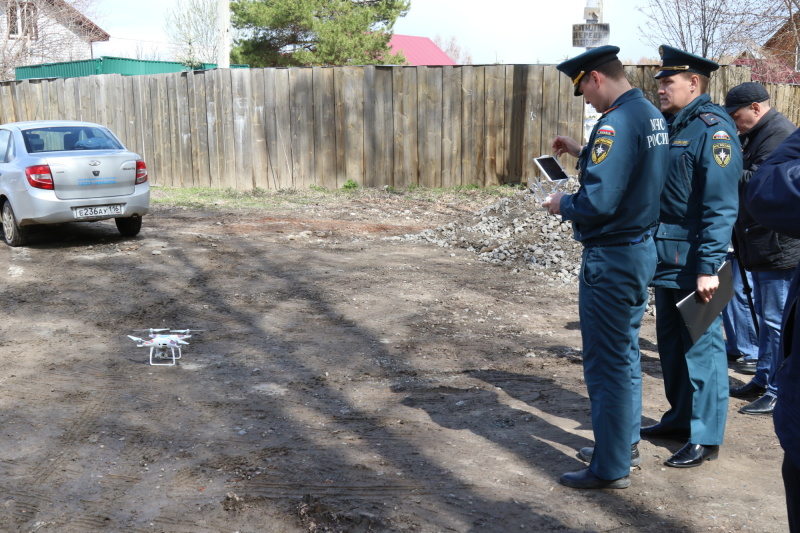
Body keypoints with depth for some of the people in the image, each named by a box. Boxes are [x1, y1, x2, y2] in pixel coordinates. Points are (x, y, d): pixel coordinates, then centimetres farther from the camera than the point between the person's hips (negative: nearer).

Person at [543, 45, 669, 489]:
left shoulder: (616, 123, -21)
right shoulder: (651, 115, 9)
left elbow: (598, 202, -27)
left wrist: (563, 205, -8)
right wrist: (583, 153, 16)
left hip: (612, 259, -10)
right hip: (641, 248, 10)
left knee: (607, 363, 0)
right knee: (625, 353, 20)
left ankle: (611, 468, 11)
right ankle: (624, 445, 34)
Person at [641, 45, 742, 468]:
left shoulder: (712, 128, -14)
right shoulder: (672, 126, 14)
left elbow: (721, 206, -19)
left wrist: (709, 267, -22)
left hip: (694, 261, -9)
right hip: (667, 258, 9)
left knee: (701, 345, -1)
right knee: (671, 340, 17)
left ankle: (705, 438, 10)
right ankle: (680, 418, 32)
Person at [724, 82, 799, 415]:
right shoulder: (757, 134, 16)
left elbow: (755, 182, -23)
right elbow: (747, 178, 14)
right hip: (760, 244, 10)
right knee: (766, 318, 18)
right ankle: (763, 379, 29)